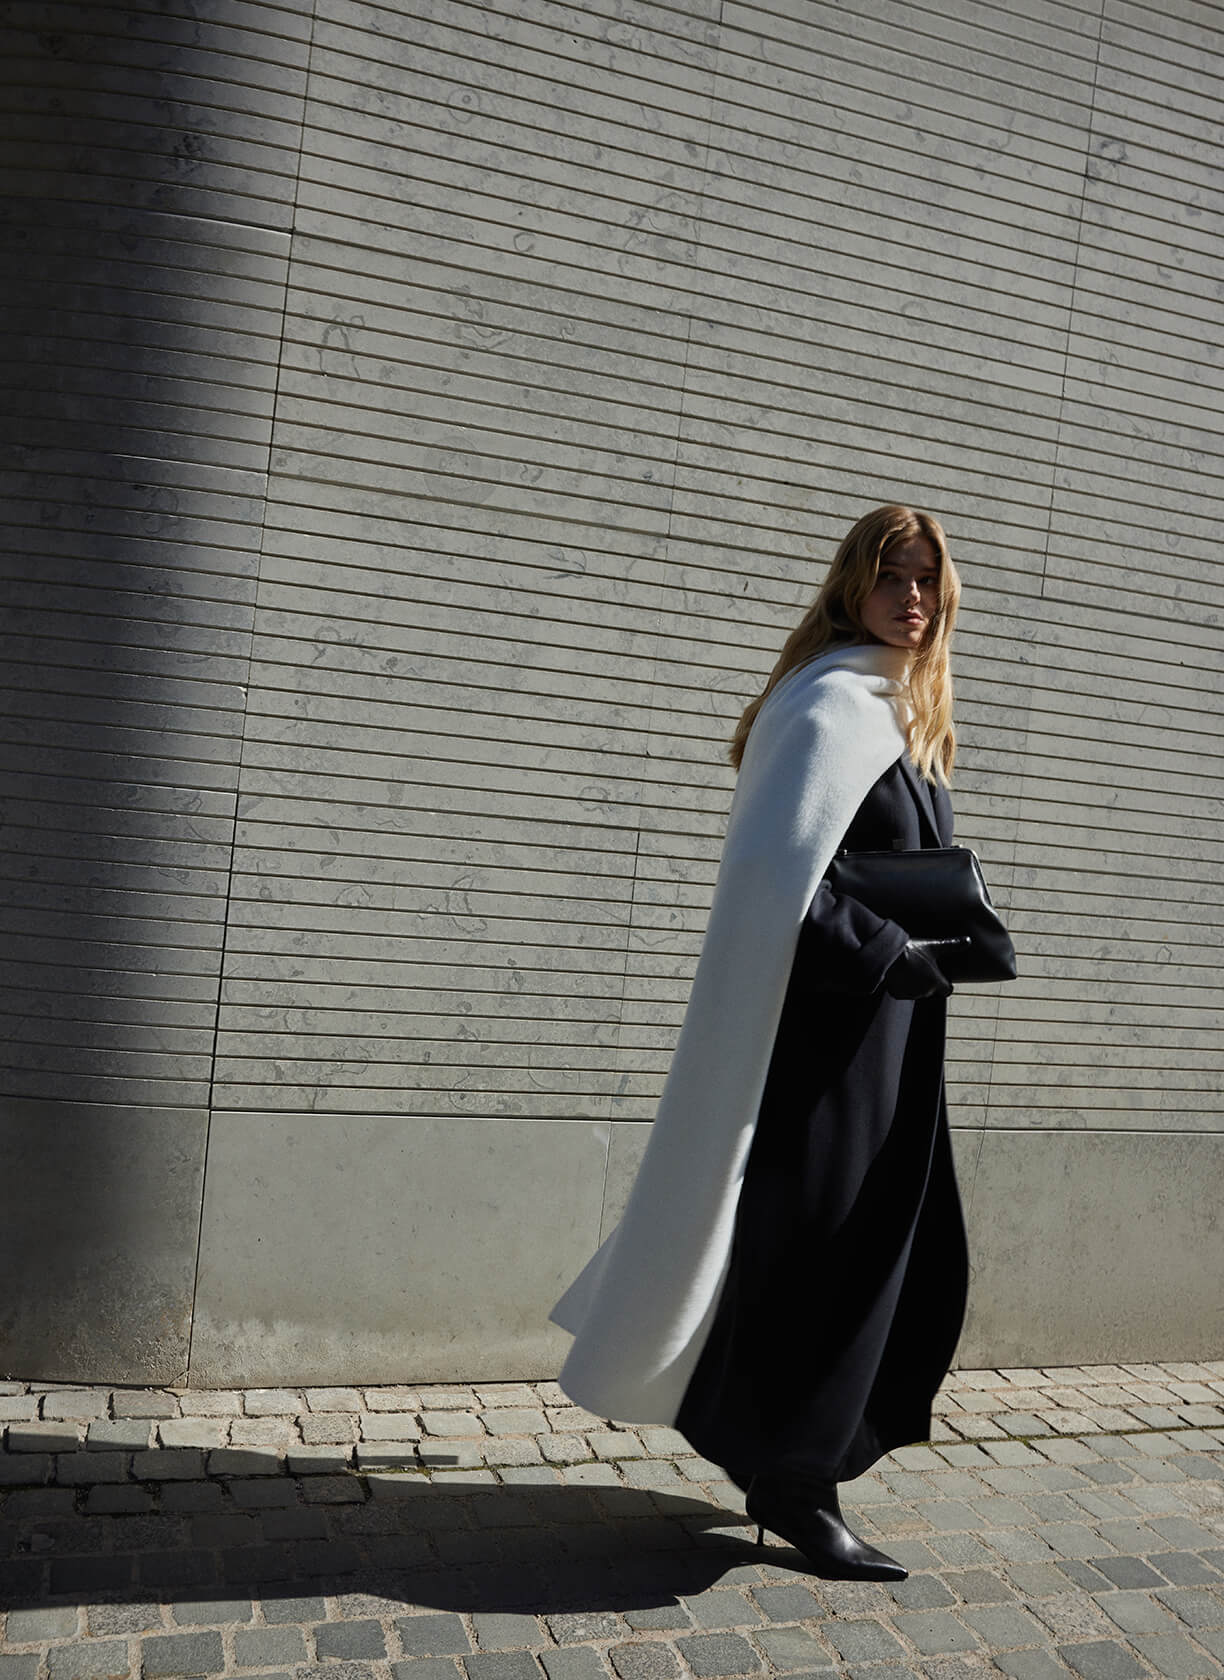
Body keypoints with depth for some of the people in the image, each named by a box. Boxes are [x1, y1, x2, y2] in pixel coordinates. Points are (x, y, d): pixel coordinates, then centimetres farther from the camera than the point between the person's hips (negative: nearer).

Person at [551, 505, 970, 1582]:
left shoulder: (905, 717, 17)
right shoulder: (831, 705, -13)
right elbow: (774, 876, -22)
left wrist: (942, 943, 10)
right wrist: (890, 958, -19)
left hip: (887, 1038, 10)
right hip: (827, 1033, -10)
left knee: (916, 1261, 14)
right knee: (824, 1253, 0)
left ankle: (787, 1461, 29)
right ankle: (795, 1487, 19)